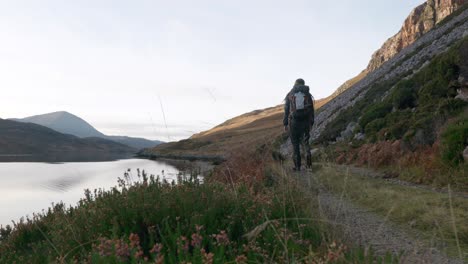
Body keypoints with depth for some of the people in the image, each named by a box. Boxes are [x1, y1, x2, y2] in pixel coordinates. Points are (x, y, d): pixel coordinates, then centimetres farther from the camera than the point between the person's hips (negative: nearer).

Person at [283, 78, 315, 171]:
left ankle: (297, 166, 7)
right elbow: (311, 110, 5)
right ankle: (308, 153, -9)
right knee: (305, 140, 20)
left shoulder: (289, 95, 4)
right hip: (305, 121, 1)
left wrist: (285, 124, 5)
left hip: (294, 122, -1)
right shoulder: (308, 94, 6)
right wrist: (311, 123, 13)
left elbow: (286, 110, 1)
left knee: (295, 143, 9)